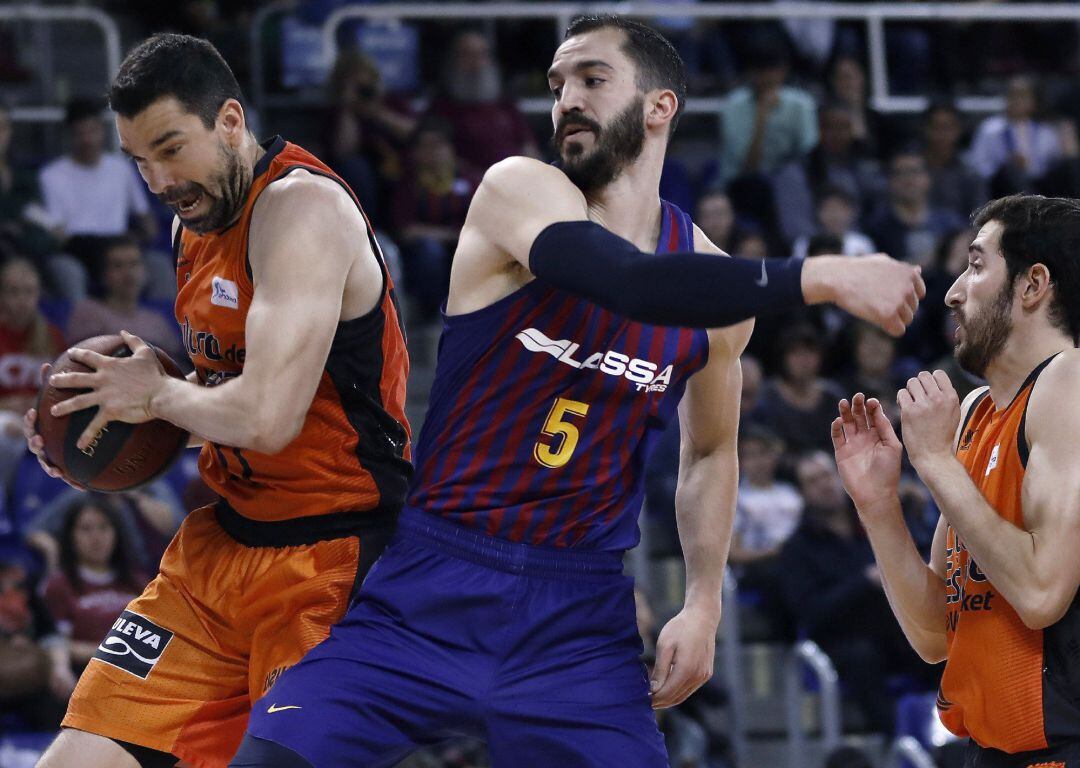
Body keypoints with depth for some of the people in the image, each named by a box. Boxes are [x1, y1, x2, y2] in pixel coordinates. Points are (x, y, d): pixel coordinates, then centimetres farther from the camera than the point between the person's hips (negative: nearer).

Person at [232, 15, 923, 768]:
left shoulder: (717, 281, 6)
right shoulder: (519, 192, -8)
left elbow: (712, 450, 22)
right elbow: (631, 283, -27)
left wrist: (705, 604, 9)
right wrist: (822, 278, -27)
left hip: (578, 619, 3)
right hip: (428, 590, -3)